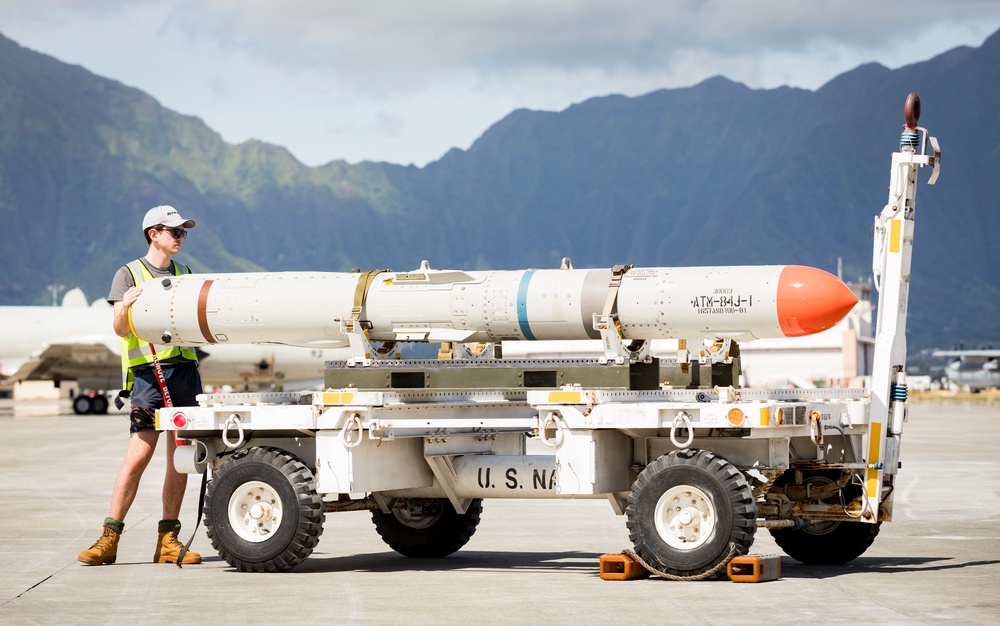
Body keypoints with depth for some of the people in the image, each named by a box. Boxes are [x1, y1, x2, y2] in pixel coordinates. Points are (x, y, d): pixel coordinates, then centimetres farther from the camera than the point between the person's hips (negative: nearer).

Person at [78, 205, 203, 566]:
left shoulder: (184, 275, 20)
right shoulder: (129, 275, 5)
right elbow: (121, 330, -4)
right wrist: (125, 308, -25)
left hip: (184, 367, 5)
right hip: (148, 371, -5)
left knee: (179, 460, 2)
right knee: (138, 455, -13)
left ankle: (168, 541, 6)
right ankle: (109, 539, -9)